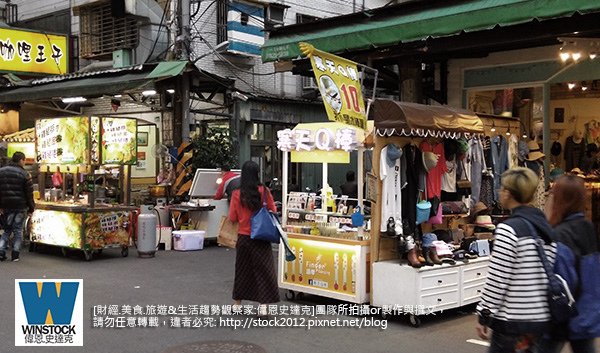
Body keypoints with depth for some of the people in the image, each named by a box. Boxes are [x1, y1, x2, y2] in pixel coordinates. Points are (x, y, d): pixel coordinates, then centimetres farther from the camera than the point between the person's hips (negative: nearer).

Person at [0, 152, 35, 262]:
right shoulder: (24, 174, -9)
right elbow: (29, 193, -7)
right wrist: (31, 207, 1)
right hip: (20, 206, -4)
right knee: (18, 230, 6)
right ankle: (15, 255, 6)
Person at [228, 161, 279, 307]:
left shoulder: (237, 194, -7)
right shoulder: (264, 191, -10)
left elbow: (232, 217, -1)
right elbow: (273, 211, 1)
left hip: (243, 237, 2)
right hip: (261, 238, -2)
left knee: (242, 269, 16)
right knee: (263, 269, 4)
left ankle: (237, 303, 28)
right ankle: (263, 305, -1)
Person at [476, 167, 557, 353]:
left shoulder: (509, 229, -15)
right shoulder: (546, 227, 7)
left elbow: (497, 279, -16)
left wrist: (484, 315, -8)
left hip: (513, 322, -7)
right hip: (542, 318, 7)